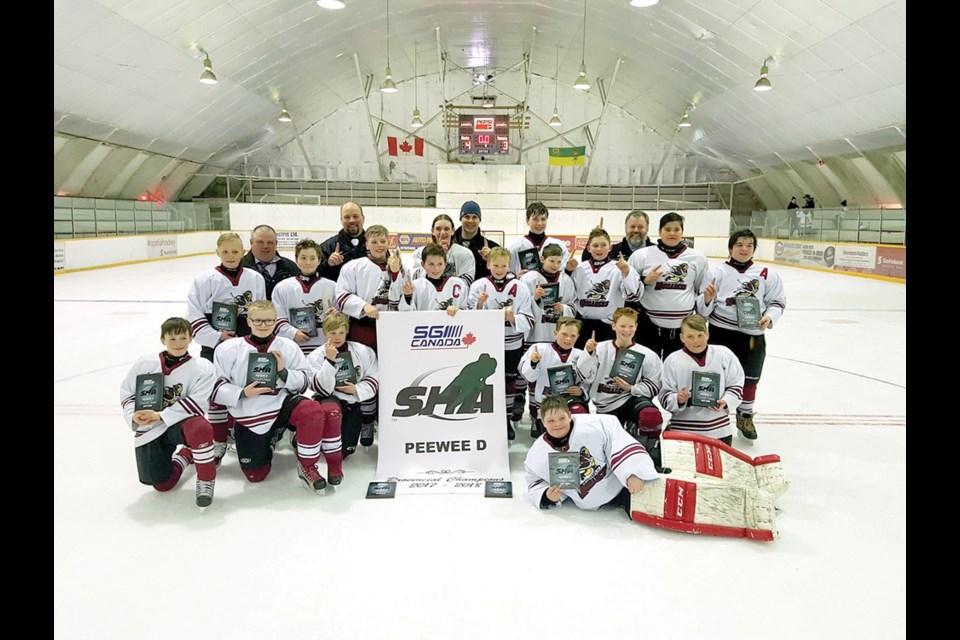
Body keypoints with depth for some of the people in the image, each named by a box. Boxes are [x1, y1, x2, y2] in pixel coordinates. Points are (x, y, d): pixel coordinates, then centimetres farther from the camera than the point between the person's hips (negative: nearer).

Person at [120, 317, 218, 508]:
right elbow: (127, 393, 6)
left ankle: (206, 479, -14)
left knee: (200, 427, -39)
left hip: (181, 423, -3)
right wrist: (134, 416, -13)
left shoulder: (202, 368, -10)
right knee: (162, 484, -3)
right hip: (148, 430, 3)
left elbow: (196, 404, -18)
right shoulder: (144, 363, -1)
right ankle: (185, 455, 32)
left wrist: (160, 416, -24)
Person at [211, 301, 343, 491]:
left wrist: (283, 372, -17)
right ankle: (269, 441, 33)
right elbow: (215, 387, -3)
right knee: (255, 475, 0)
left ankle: (307, 466, -12)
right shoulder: (228, 349, -5)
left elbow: (305, 381, 0)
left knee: (313, 410, -33)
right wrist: (243, 393, -19)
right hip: (249, 416, 0)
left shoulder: (288, 347, -1)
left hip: (282, 403, 0)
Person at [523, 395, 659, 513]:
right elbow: (536, 486, 6)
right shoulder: (535, 456, -9)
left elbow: (621, 444, -20)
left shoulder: (593, 425, -23)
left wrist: (632, 473, -30)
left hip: (618, 482, -2)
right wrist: (547, 497, -14)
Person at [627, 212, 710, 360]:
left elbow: (703, 291, 14)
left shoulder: (697, 258, 4)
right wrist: (645, 281, -14)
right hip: (649, 325, -2)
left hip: (683, 327, 2)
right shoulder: (642, 255, -2)